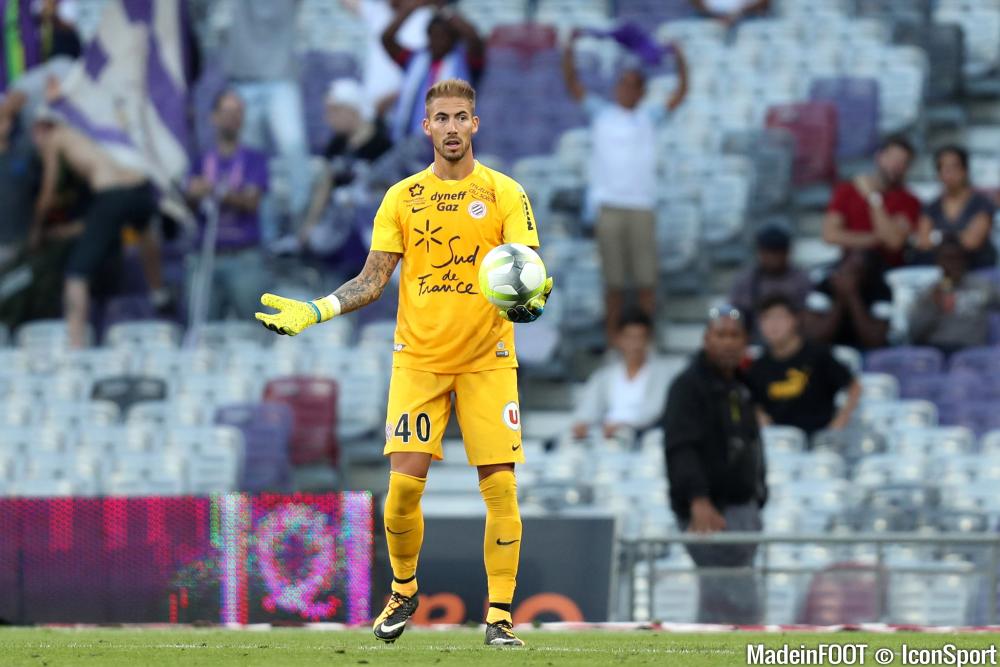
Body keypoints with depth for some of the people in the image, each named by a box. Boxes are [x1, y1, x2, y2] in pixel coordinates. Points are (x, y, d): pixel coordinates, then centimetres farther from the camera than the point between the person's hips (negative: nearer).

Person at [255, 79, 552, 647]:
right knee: (404, 484, -7)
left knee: (501, 487, -7)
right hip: (418, 359, 1)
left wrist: (531, 298, -28)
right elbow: (372, 281, 7)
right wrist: (312, 311, -6)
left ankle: (500, 616, 1)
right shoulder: (403, 197, 7)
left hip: (487, 360, -1)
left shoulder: (505, 193, 2)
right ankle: (404, 592, 18)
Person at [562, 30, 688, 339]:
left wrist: (680, 60, -7)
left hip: (641, 207, 1)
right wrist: (569, 49, -11)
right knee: (613, 282, 4)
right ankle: (612, 341, 10)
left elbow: (680, 94, 5)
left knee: (646, 281, 0)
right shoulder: (601, 113, 8)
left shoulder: (648, 118, 11)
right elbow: (573, 84, 1)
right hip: (608, 206, 0)